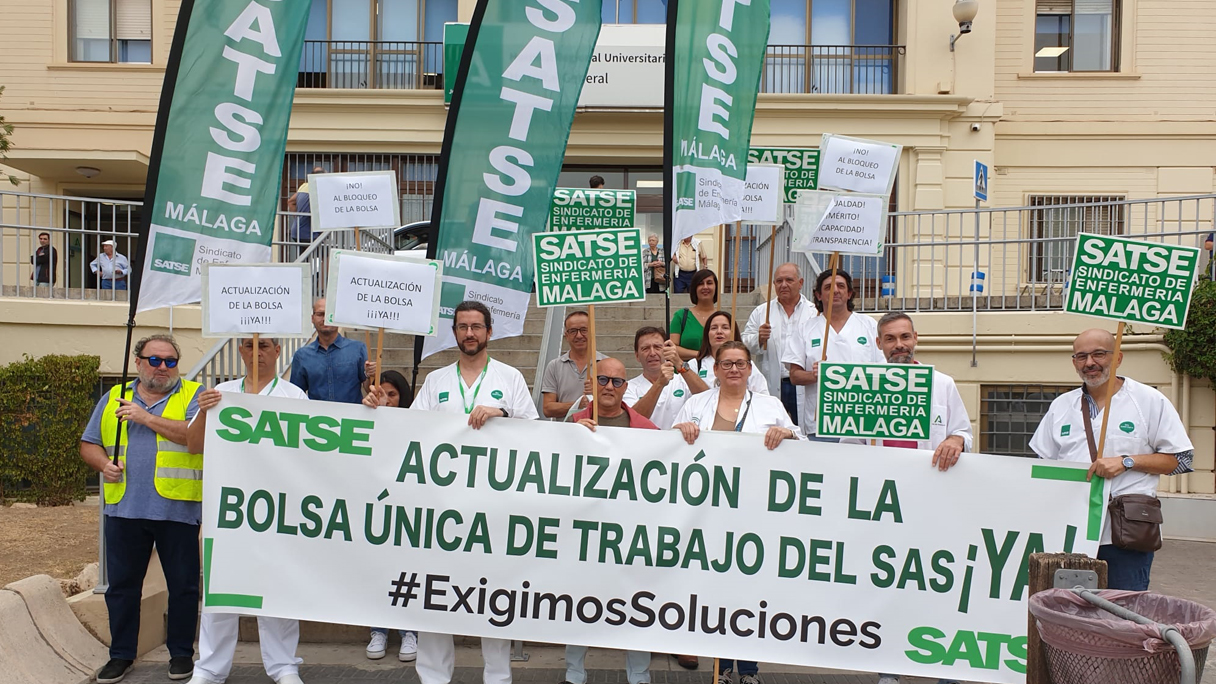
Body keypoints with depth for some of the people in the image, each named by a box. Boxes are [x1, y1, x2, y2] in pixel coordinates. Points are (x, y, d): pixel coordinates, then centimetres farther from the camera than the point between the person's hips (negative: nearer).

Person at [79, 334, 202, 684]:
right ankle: (121, 654, 28)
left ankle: (181, 653, 21)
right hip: (123, 510, 4)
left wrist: (146, 417, -16)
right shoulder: (114, 398, 12)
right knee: (122, 585, 13)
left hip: (178, 510, -3)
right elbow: (89, 444, 16)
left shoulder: (194, 395, 0)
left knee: (183, 586, 5)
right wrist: (103, 464, -5)